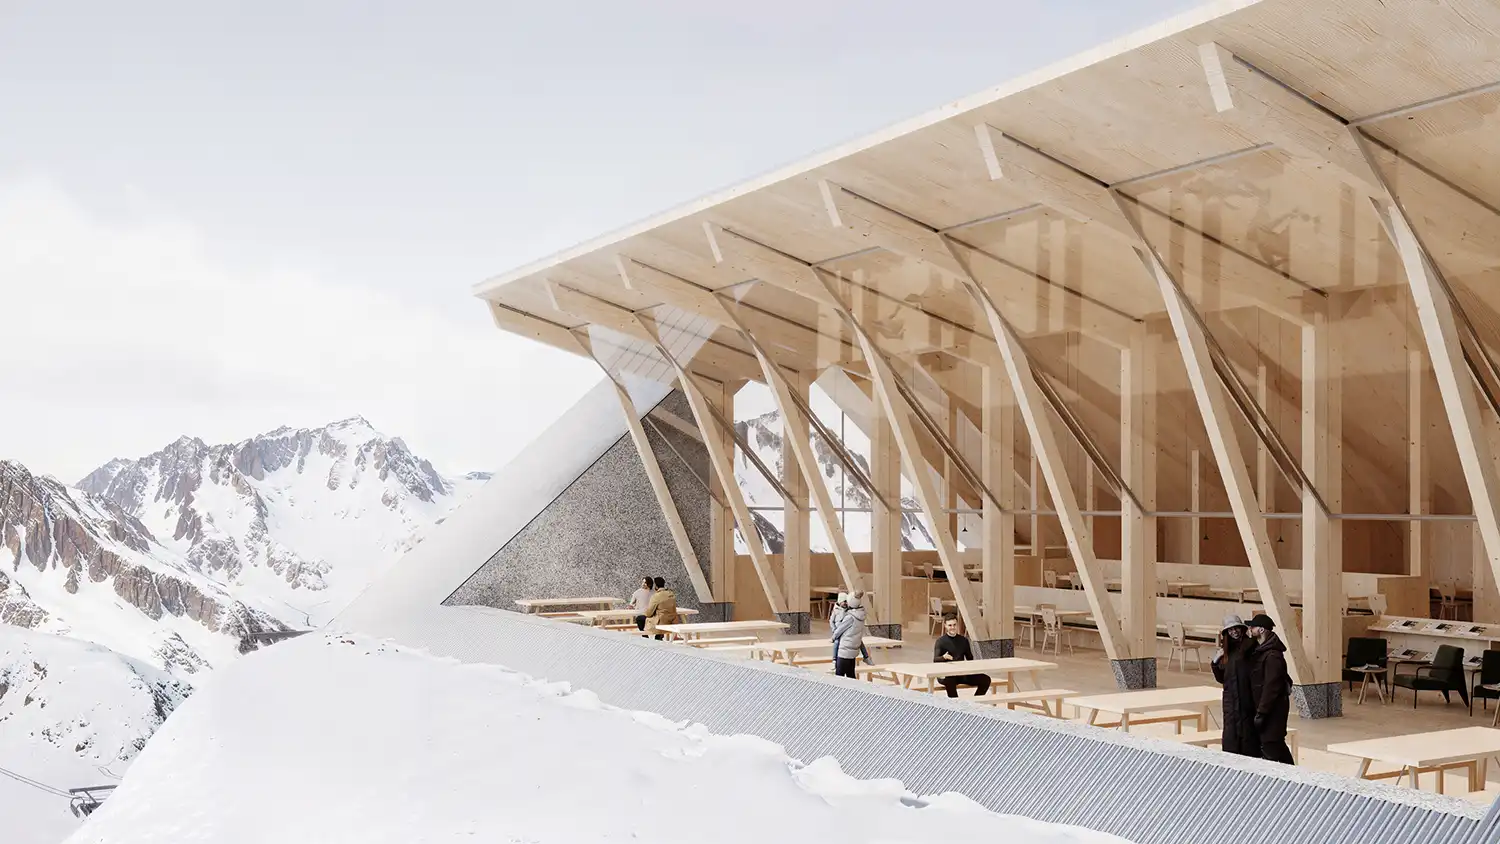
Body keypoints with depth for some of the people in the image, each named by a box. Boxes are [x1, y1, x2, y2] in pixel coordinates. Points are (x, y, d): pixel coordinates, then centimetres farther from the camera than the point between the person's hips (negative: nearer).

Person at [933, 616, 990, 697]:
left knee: (985, 679, -13)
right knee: (950, 681, -41)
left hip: (962, 673, 5)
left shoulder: (963, 640, 13)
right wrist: (944, 657, -34)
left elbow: (970, 658, 16)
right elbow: (935, 660, -12)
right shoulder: (940, 641, -2)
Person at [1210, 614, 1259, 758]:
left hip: (1248, 701, -6)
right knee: (1231, 738, 5)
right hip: (1230, 701, 6)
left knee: (1248, 736, -1)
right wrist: (1215, 663, 2)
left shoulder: (1250, 646, -7)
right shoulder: (1227, 651, 12)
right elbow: (1222, 679, 16)